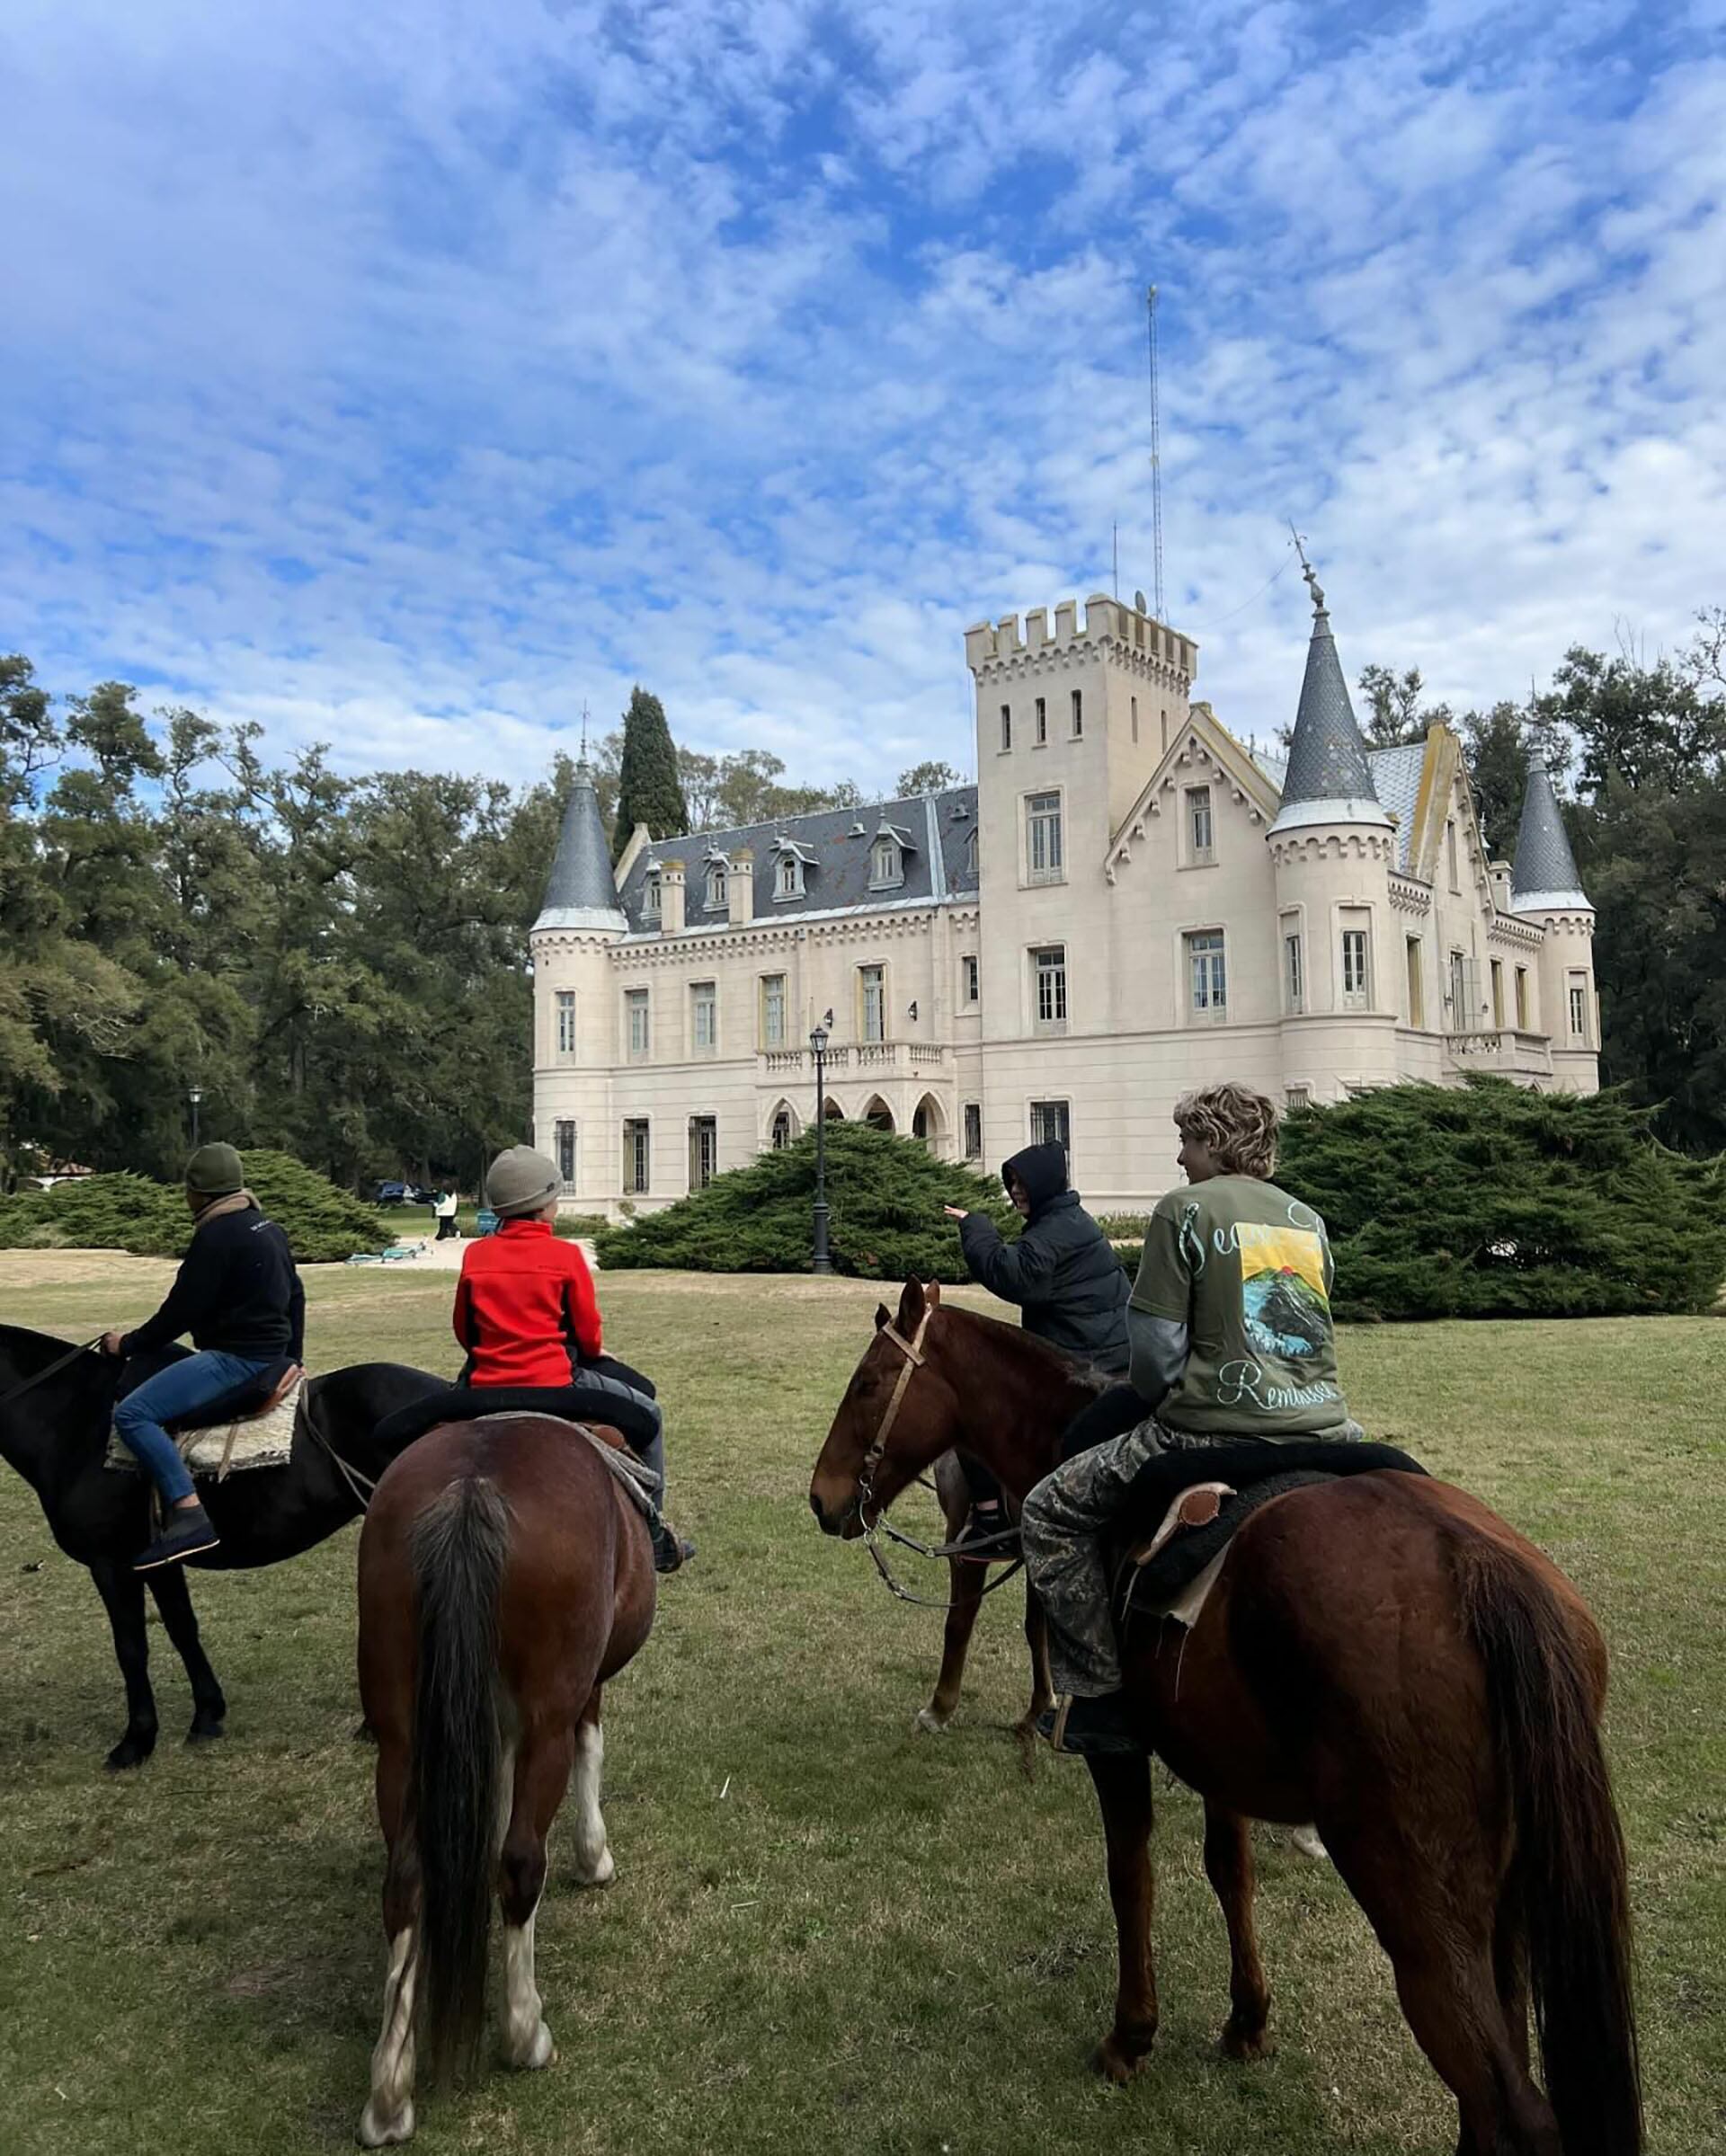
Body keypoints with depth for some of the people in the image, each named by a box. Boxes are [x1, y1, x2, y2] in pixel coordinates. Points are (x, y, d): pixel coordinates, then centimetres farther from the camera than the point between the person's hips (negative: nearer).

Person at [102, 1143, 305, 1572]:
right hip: (271, 1353, 11)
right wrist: (292, 1359, 31)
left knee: (132, 1413, -20)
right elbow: (296, 1296, 21)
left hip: (236, 1356, -10)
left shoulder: (216, 1236, -16)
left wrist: (128, 1344, -2)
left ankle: (189, 1515, -31)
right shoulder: (268, 1228, 13)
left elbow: (181, 1312, -17)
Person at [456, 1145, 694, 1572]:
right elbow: (589, 1336, 0)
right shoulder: (565, 1254, -7)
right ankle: (654, 1537, 19)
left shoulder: (475, 1255, 3)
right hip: (552, 1385, -4)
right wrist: (596, 1354, 21)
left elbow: (464, 1332, 10)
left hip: (485, 1389, 4)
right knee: (647, 1415, 16)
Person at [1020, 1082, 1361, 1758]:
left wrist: (1158, 1400, 14)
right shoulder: (1309, 1219, 15)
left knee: (1052, 1513, 8)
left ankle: (1103, 1696, 4)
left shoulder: (1185, 1208, -4)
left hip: (1217, 1435, -6)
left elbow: (1155, 1347, -6)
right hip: (1324, 1432, 7)